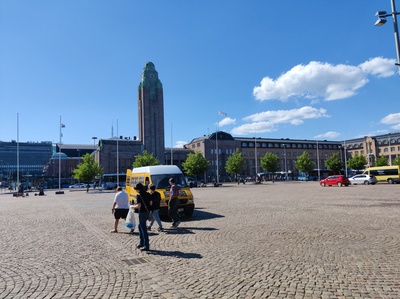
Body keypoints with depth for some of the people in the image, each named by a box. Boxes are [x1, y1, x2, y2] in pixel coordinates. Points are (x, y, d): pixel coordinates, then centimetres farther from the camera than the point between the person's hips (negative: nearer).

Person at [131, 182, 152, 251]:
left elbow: (139, 206, -19)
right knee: (140, 226, 23)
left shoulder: (139, 195, -14)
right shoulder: (147, 194, 9)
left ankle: (146, 246, 3)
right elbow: (150, 203, 13)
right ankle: (141, 243, 28)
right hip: (147, 212, 9)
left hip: (142, 213, -9)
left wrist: (132, 206, -3)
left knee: (144, 229, -2)